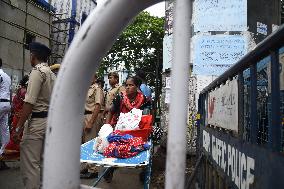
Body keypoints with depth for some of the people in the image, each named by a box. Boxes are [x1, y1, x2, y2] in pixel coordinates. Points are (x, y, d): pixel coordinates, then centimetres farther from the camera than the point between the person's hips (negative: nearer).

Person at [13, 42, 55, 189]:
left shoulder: (37, 71, -12)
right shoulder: (52, 74, 14)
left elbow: (29, 102, -20)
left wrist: (18, 128, -18)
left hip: (37, 121, -9)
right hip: (50, 120, 9)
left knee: (29, 164, -2)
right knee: (42, 161, 18)